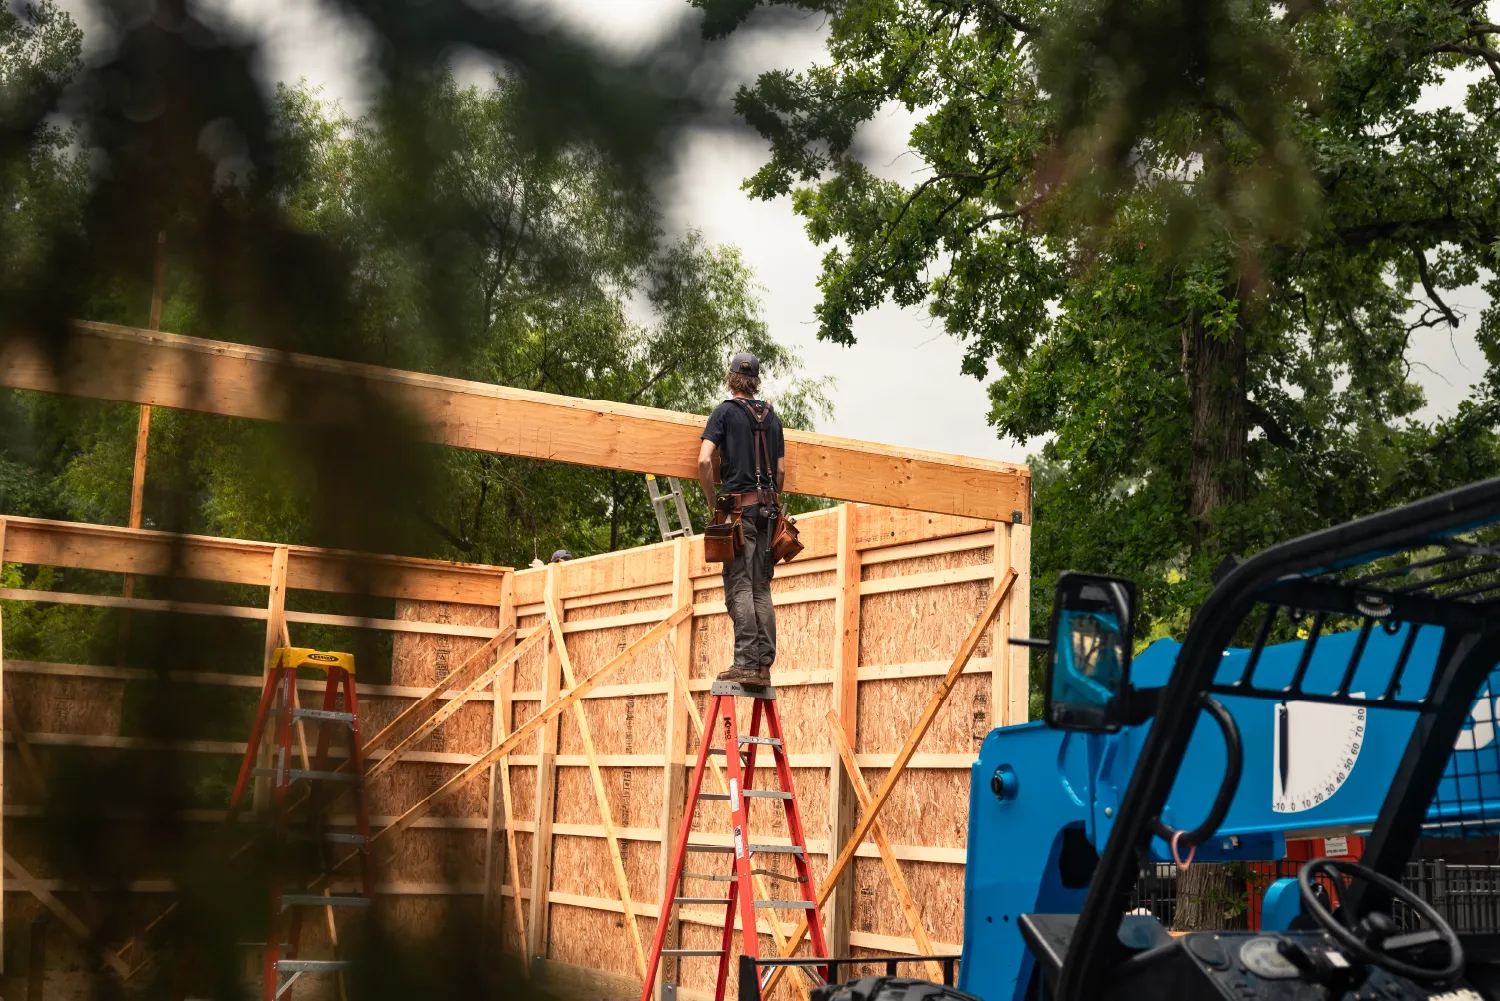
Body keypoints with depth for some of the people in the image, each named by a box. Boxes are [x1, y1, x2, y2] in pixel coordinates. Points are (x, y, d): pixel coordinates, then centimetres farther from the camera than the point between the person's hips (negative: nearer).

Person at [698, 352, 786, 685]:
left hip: (739, 506, -5)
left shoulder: (725, 411, -1)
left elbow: (704, 461, -11)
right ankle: (764, 665, 3)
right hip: (767, 508, 5)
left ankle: (745, 662, -15)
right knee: (761, 588, 6)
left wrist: (713, 502, -1)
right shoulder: (771, 416, 15)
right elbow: (781, 470, 13)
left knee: (740, 587, -8)